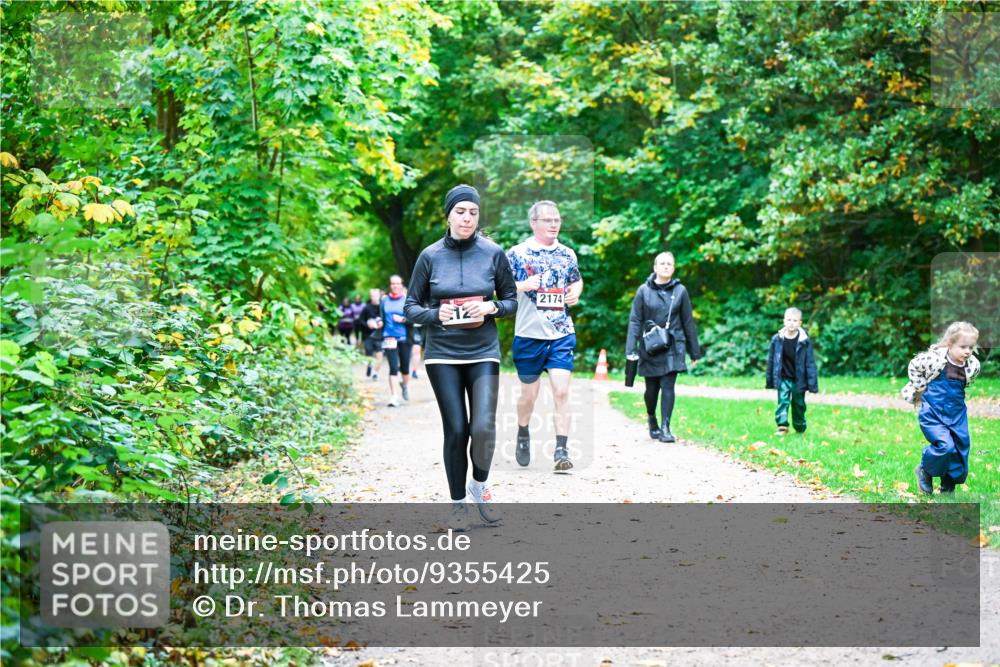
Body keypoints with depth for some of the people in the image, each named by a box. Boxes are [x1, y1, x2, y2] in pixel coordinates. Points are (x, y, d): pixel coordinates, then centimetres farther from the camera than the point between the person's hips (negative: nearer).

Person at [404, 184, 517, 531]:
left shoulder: (493, 253, 1)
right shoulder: (431, 256, 0)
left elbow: (512, 301, 8)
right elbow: (411, 308, 5)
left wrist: (491, 308, -12)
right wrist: (435, 314, -15)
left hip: (483, 352, 0)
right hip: (442, 354, 0)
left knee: (483, 427, -13)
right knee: (456, 430, -1)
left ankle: (480, 484, 16)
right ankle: (458, 502, 16)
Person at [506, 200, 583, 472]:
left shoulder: (567, 254, 9)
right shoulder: (517, 253, -4)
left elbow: (577, 280, 25)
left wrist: (575, 292, 3)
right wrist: (523, 285, -21)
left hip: (562, 334, 2)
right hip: (529, 334, -2)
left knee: (561, 391, -9)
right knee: (529, 393, 10)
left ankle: (562, 450, -8)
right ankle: (523, 435, 36)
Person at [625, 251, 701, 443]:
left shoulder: (680, 291, 2)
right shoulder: (644, 290, 0)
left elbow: (688, 322, 6)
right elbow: (635, 320, -2)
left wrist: (694, 351, 8)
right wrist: (631, 349, -9)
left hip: (672, 347, -1)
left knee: (668, 386, -10)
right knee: (652, 388, 10)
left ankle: (665, 428, -8)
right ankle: (651, 419, 36)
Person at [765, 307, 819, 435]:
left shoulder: (805, 341, -10)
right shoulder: (777, 339, -6)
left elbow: (810, 362, -6)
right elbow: (771, 360, 4)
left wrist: (812, 384, -7)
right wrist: (770, 381, 8)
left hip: (799, 380, 0)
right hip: (783, 379, 0)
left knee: (799, 404, 11)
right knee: (782, 401, -13)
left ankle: (800, 429, 27)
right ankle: (782, 427, -14)